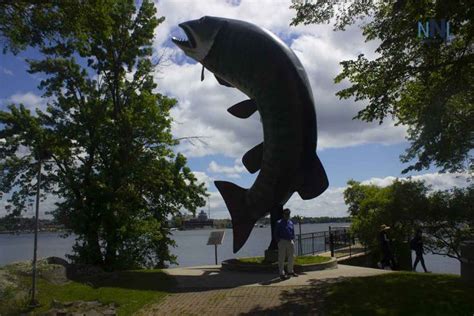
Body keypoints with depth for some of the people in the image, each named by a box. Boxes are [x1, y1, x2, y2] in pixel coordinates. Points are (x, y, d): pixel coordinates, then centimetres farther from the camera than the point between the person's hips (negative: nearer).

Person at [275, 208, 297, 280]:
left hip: (290, 242, 5)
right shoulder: (279, 223, -1)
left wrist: (293, 240, 8)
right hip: (282, 241, -5)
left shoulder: (291, 223, 14)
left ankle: (290, 271, 27)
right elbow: (276, 234, -1)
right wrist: (279, 241, -8)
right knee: (281, 258, -3)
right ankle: (282, 273, 2)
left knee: (292, 257, 11)